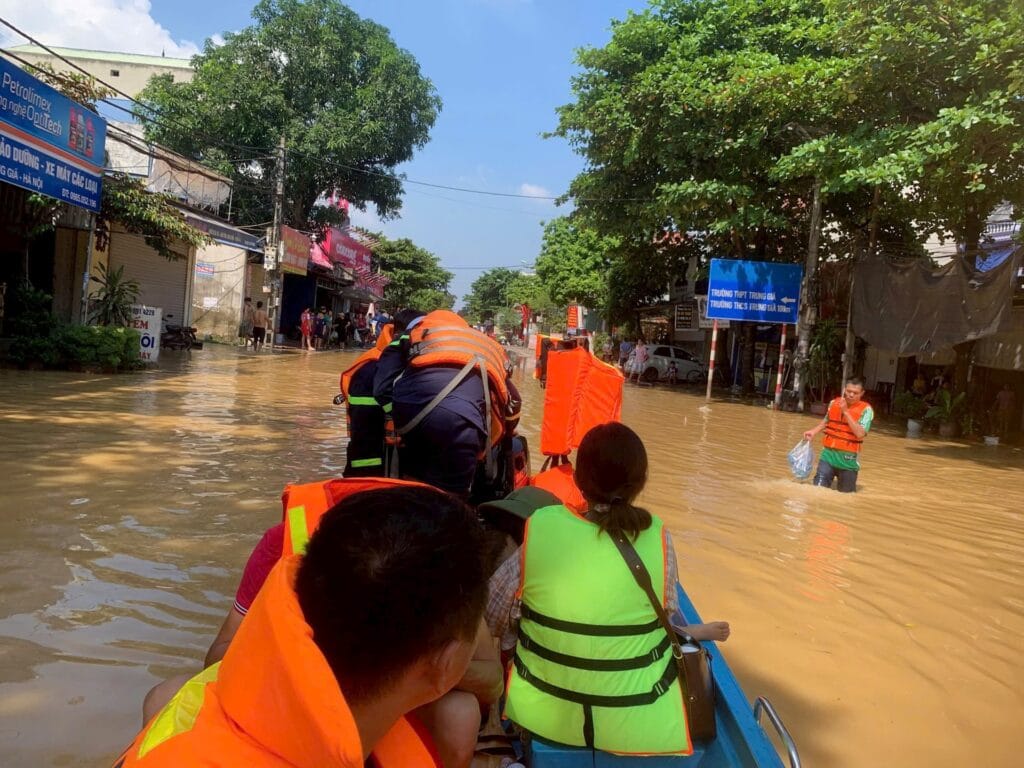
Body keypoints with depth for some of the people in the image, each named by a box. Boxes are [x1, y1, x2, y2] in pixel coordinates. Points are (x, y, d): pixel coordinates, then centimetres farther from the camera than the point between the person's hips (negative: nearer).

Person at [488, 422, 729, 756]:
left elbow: (495, 606, -5)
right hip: (634, 722, -1)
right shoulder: (656, 536, -16)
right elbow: (666, 619, -3)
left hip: (544, 712, 2)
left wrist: (517, 642, 16)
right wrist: (695, 631, 20)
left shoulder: (541, 526, -15)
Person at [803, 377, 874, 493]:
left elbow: (860, 433, -22)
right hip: (828, 455, 3)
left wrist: (846, 411, -21)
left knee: (846, 494, 12)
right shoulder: (834, 403, 3)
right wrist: (814, 431, 7)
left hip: (848, 460, -3)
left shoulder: (866, 409, -9)